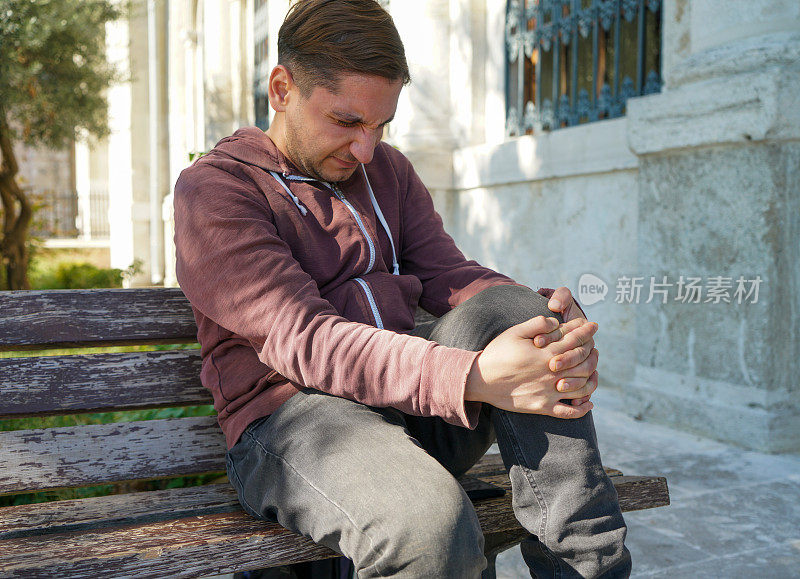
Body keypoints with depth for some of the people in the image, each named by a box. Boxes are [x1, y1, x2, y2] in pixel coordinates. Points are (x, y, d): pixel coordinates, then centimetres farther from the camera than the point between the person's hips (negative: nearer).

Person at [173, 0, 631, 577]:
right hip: (294, 414, -5)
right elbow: (302, 339, -18)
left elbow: (449, 276, 7)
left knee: (509, 306, -24)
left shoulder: (387, 169, 18)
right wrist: (472, 377, -33)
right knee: (432, 530, -37)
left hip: (417, 399, 6)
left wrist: (554, 319, -17)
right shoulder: (214, 189, -4)